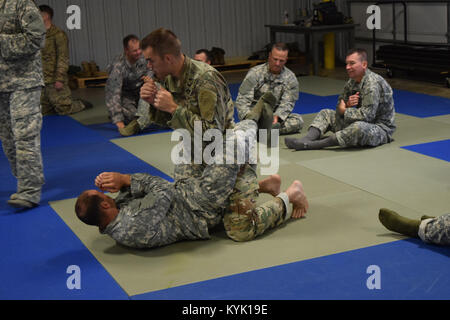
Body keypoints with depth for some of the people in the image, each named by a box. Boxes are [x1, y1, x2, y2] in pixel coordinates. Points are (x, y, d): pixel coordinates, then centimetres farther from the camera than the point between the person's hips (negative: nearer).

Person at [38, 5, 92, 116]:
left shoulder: (58, 34, -8)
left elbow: (63, 58, -13)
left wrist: (59, 79, -20)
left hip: (54, 81, -7)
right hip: (42, 82, 7)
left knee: (64, 109, -5)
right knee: (44, 111, 8)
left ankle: (82, 104, 22)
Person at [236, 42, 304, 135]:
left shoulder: (290, 78, 3)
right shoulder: (255, 73, -4)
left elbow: (286, 103, -5)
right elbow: (242, 100, -10)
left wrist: (277, 117, -27)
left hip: (277, 115, 2)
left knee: (298, 120, -28)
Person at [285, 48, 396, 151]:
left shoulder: (373, 83, -22)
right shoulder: (352, 82, 6)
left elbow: (366, 115, -29)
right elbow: (340, 106, 11)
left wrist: (344, 111, -13)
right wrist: (347, 104, -13)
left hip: (381, 128, -9)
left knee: (359, 127, -42)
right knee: (325, 113, 6)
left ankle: (312, 145, -40)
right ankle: (305, 140, -21)